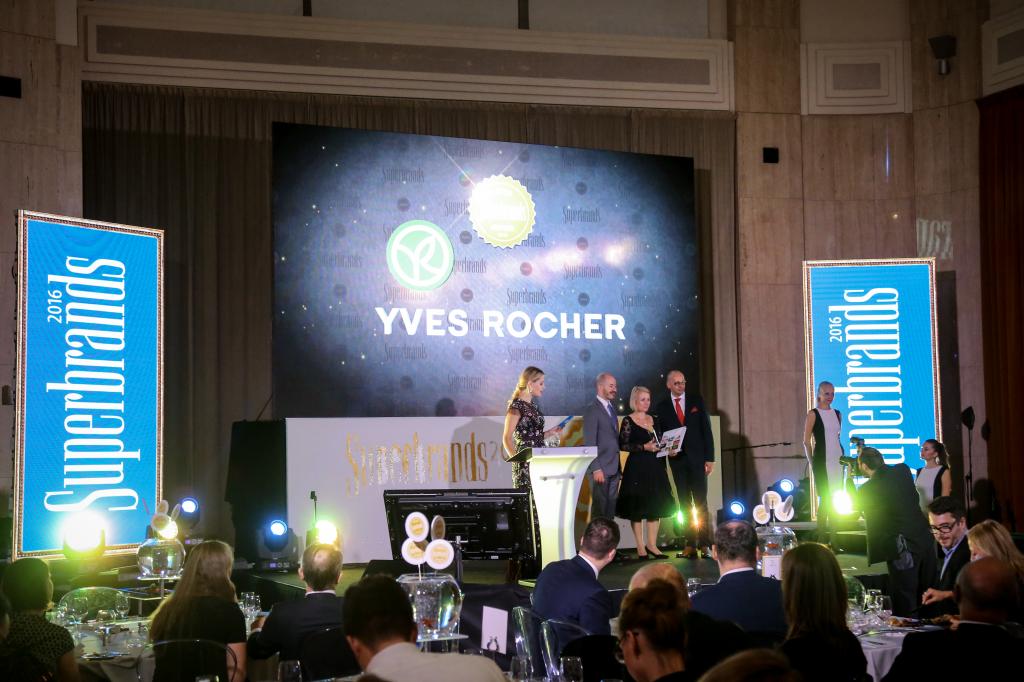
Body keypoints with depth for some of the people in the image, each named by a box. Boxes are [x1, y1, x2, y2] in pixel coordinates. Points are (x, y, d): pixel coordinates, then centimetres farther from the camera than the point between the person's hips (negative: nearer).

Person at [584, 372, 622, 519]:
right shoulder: (591, 409, -9)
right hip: (601, 468, -8)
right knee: (599, 507, -4)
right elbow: (589, 442, -13)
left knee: (611, 508, 9)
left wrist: (619, 467, 13)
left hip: (614, 468, 8)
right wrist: (596, 468, -19)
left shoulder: (611, 408, 16)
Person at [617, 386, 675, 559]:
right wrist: (644, 447, -18)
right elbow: (623, 445, -12)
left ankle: (652, 544, 10)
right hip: (637, 468, -6)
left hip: (655, 467, 6)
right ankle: (640, 546, 4)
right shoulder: (628, 421, -5)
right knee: (637, 506, -2)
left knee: (657, 506, 3)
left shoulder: (653, 420, 14)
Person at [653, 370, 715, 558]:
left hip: (697, 457, -1)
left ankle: (705, 544, -2)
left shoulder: (697, 401, 5)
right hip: (677, 459, 1)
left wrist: (709, 458, -3)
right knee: (684, 503, 4)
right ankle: (690, 544, 5)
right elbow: (660, 434, 8)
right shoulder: (662, 407, 6)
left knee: (701, 502, -4)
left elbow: (706, 429, 3)